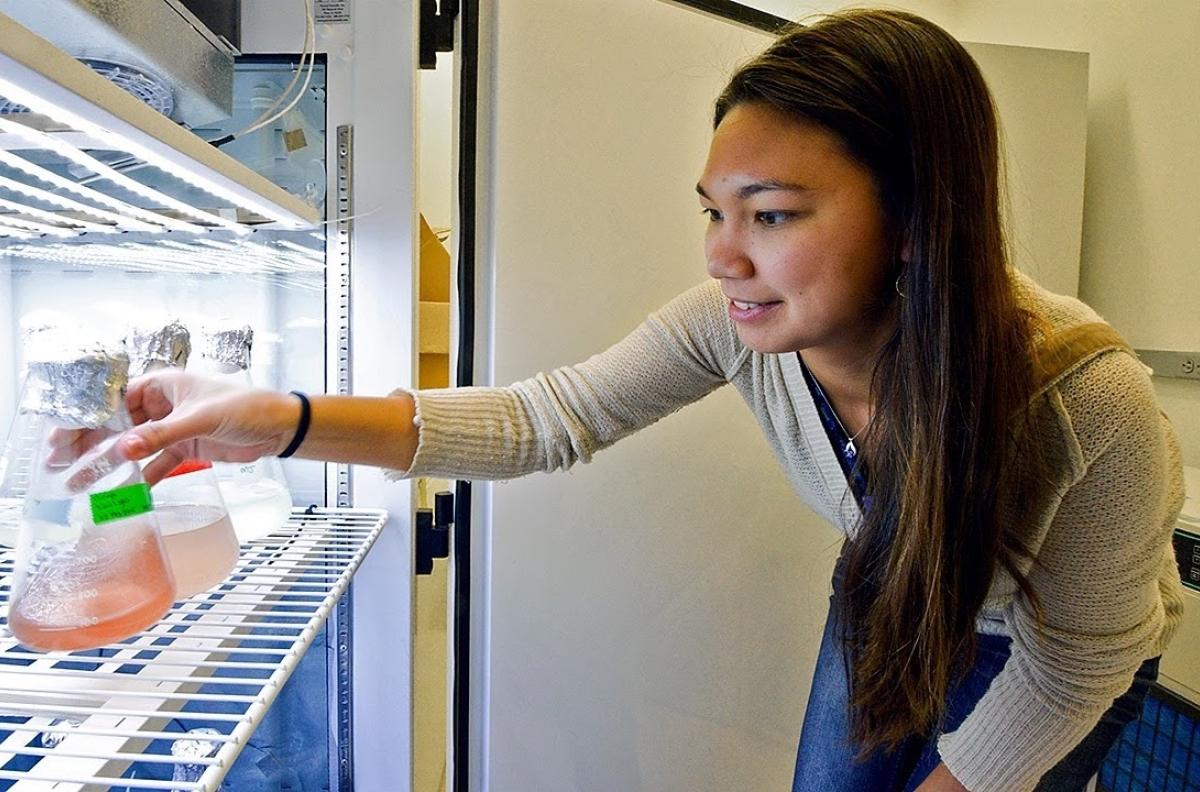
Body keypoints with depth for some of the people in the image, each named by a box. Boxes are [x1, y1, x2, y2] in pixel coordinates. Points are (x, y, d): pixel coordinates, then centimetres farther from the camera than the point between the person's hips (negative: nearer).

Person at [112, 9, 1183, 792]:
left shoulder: (1087, 403, -37)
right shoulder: (748, 317, -29)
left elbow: (1071, 665, -21)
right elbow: (548, 418, -27)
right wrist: (284, 423, -37)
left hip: (1046, 648, -1)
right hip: (886, 603, 2)